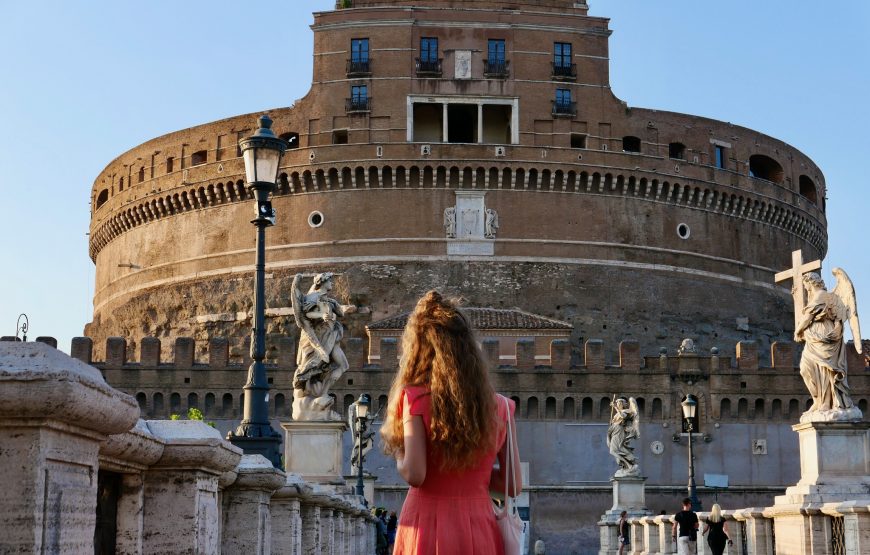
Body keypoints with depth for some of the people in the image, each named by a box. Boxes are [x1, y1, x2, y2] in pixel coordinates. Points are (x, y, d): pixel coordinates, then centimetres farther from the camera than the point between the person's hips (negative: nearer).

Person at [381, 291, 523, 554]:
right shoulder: (500, 407, 4)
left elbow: (414, 475, -16)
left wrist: (399, 458, 5)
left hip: (427, 528, -3)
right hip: (480, 530, 3)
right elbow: (513, 485, 6)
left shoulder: (416, 398, -6)